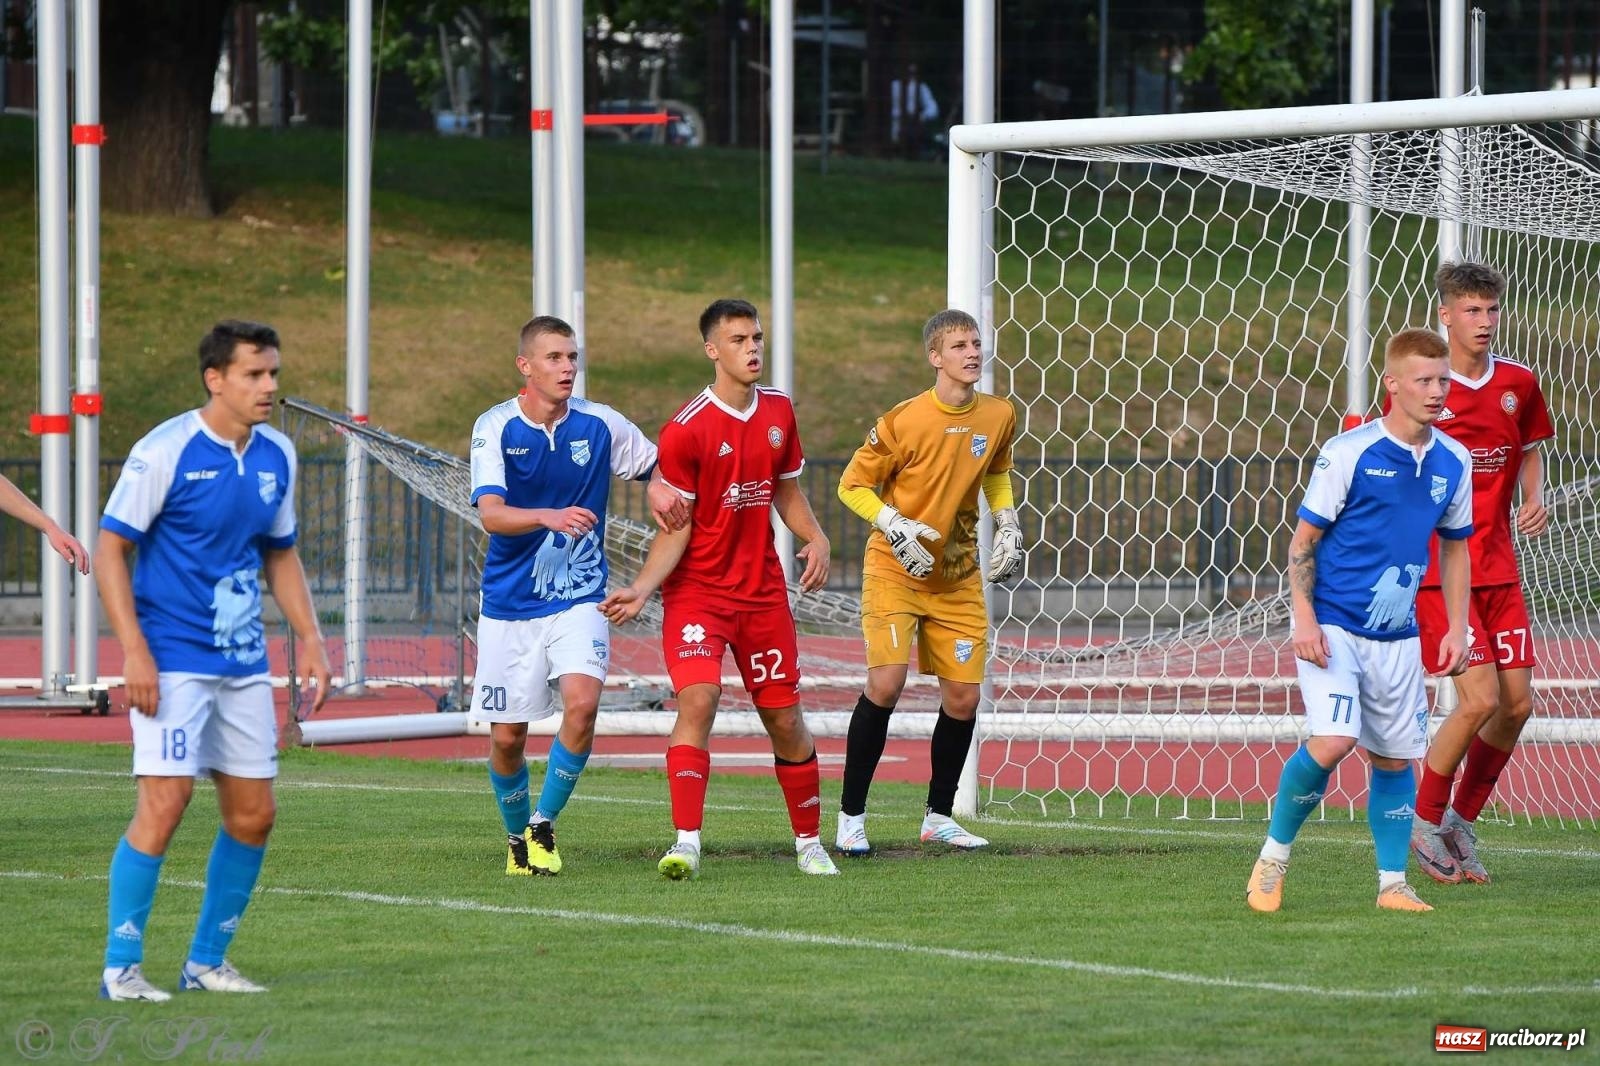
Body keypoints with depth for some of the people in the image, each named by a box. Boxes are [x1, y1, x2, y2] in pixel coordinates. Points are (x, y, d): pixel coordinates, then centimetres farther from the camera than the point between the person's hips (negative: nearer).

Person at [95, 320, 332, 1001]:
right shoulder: (166, 451, -12)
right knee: (165, 802, -14)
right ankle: (120, 967, -5)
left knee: (253, 815, 6)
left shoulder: (276, 456, 8)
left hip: (245, 663, 7)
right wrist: (133, 651, -18)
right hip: (172, 660, -7)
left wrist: (309, 638, 11)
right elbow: (110, 548, -10)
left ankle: (207, 961, 20)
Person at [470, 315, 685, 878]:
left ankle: (544, 825, -5)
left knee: (582, 703, -23)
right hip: (510, 603, -1)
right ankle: (517, 837, 29)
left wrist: (661, 487, -10)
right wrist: (548, 517, -38)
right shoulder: (495, 427, -8)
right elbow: (491, 513, -19)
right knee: (507, 737, 3)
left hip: (578, 598, 1)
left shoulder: (601, 424, -2)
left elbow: (659, 465, 14)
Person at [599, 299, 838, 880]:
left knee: (785, 719, 8)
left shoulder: (779, 411, 6)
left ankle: (809, 842, 24)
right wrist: (641, 588, -23)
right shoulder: (685, 430, -12)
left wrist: (815, 538, 1)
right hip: (696, 591, -5)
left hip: (764, 591, 5)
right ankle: (686, 842, -25)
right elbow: (676, 528, -10)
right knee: (697, 700, -23)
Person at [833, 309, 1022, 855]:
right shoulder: (904, 420, -16)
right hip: (895, 569, -5)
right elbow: (852, 485, -7)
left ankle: (939, 816, 19)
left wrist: (1008, 525, 5)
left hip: (958, 576, 5)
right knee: (885, 683, -18)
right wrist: (894, 525, -21)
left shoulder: (999, 416, -1)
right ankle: (851, 817, -7)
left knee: (963, 697, 1)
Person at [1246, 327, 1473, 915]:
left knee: (1394, 757, 7)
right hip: (1333, 627, -5)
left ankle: (1393, 884, 17)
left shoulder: (1453, 463, 5)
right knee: (1333, 740, -20)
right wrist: (1304, 619, -15)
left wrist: (1457, 628, 11)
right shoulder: (1348, 452, -11)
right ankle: (1272, 858, -3)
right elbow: (1303, 540, -6)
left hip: (1398, 639, 5)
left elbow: (1454, 548, 18)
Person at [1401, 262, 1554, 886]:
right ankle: (1424, 824, 5)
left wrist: (1535, 500, 2)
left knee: (1517, 704, 3)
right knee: (1480, 699, -14)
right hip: (1438, 569, -6)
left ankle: (1461, 823, 21)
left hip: (1499, 567, 6)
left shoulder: (1518, 384, 5)